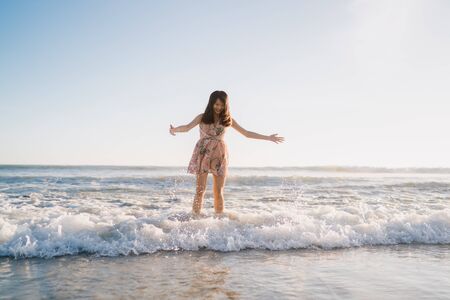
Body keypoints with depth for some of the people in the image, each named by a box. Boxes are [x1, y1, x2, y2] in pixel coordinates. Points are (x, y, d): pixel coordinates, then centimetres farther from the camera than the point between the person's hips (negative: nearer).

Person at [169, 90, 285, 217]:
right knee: (200, 189, -5)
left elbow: (246, 133, 10)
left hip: (219, 155, 1)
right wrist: (174, 129, -36)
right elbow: (187, 127, -13)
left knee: (218, 191, -1)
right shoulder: (202, 117, 2)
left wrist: (268, 138, 8)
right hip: (203, 154, -1)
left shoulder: (228, 120, 7)